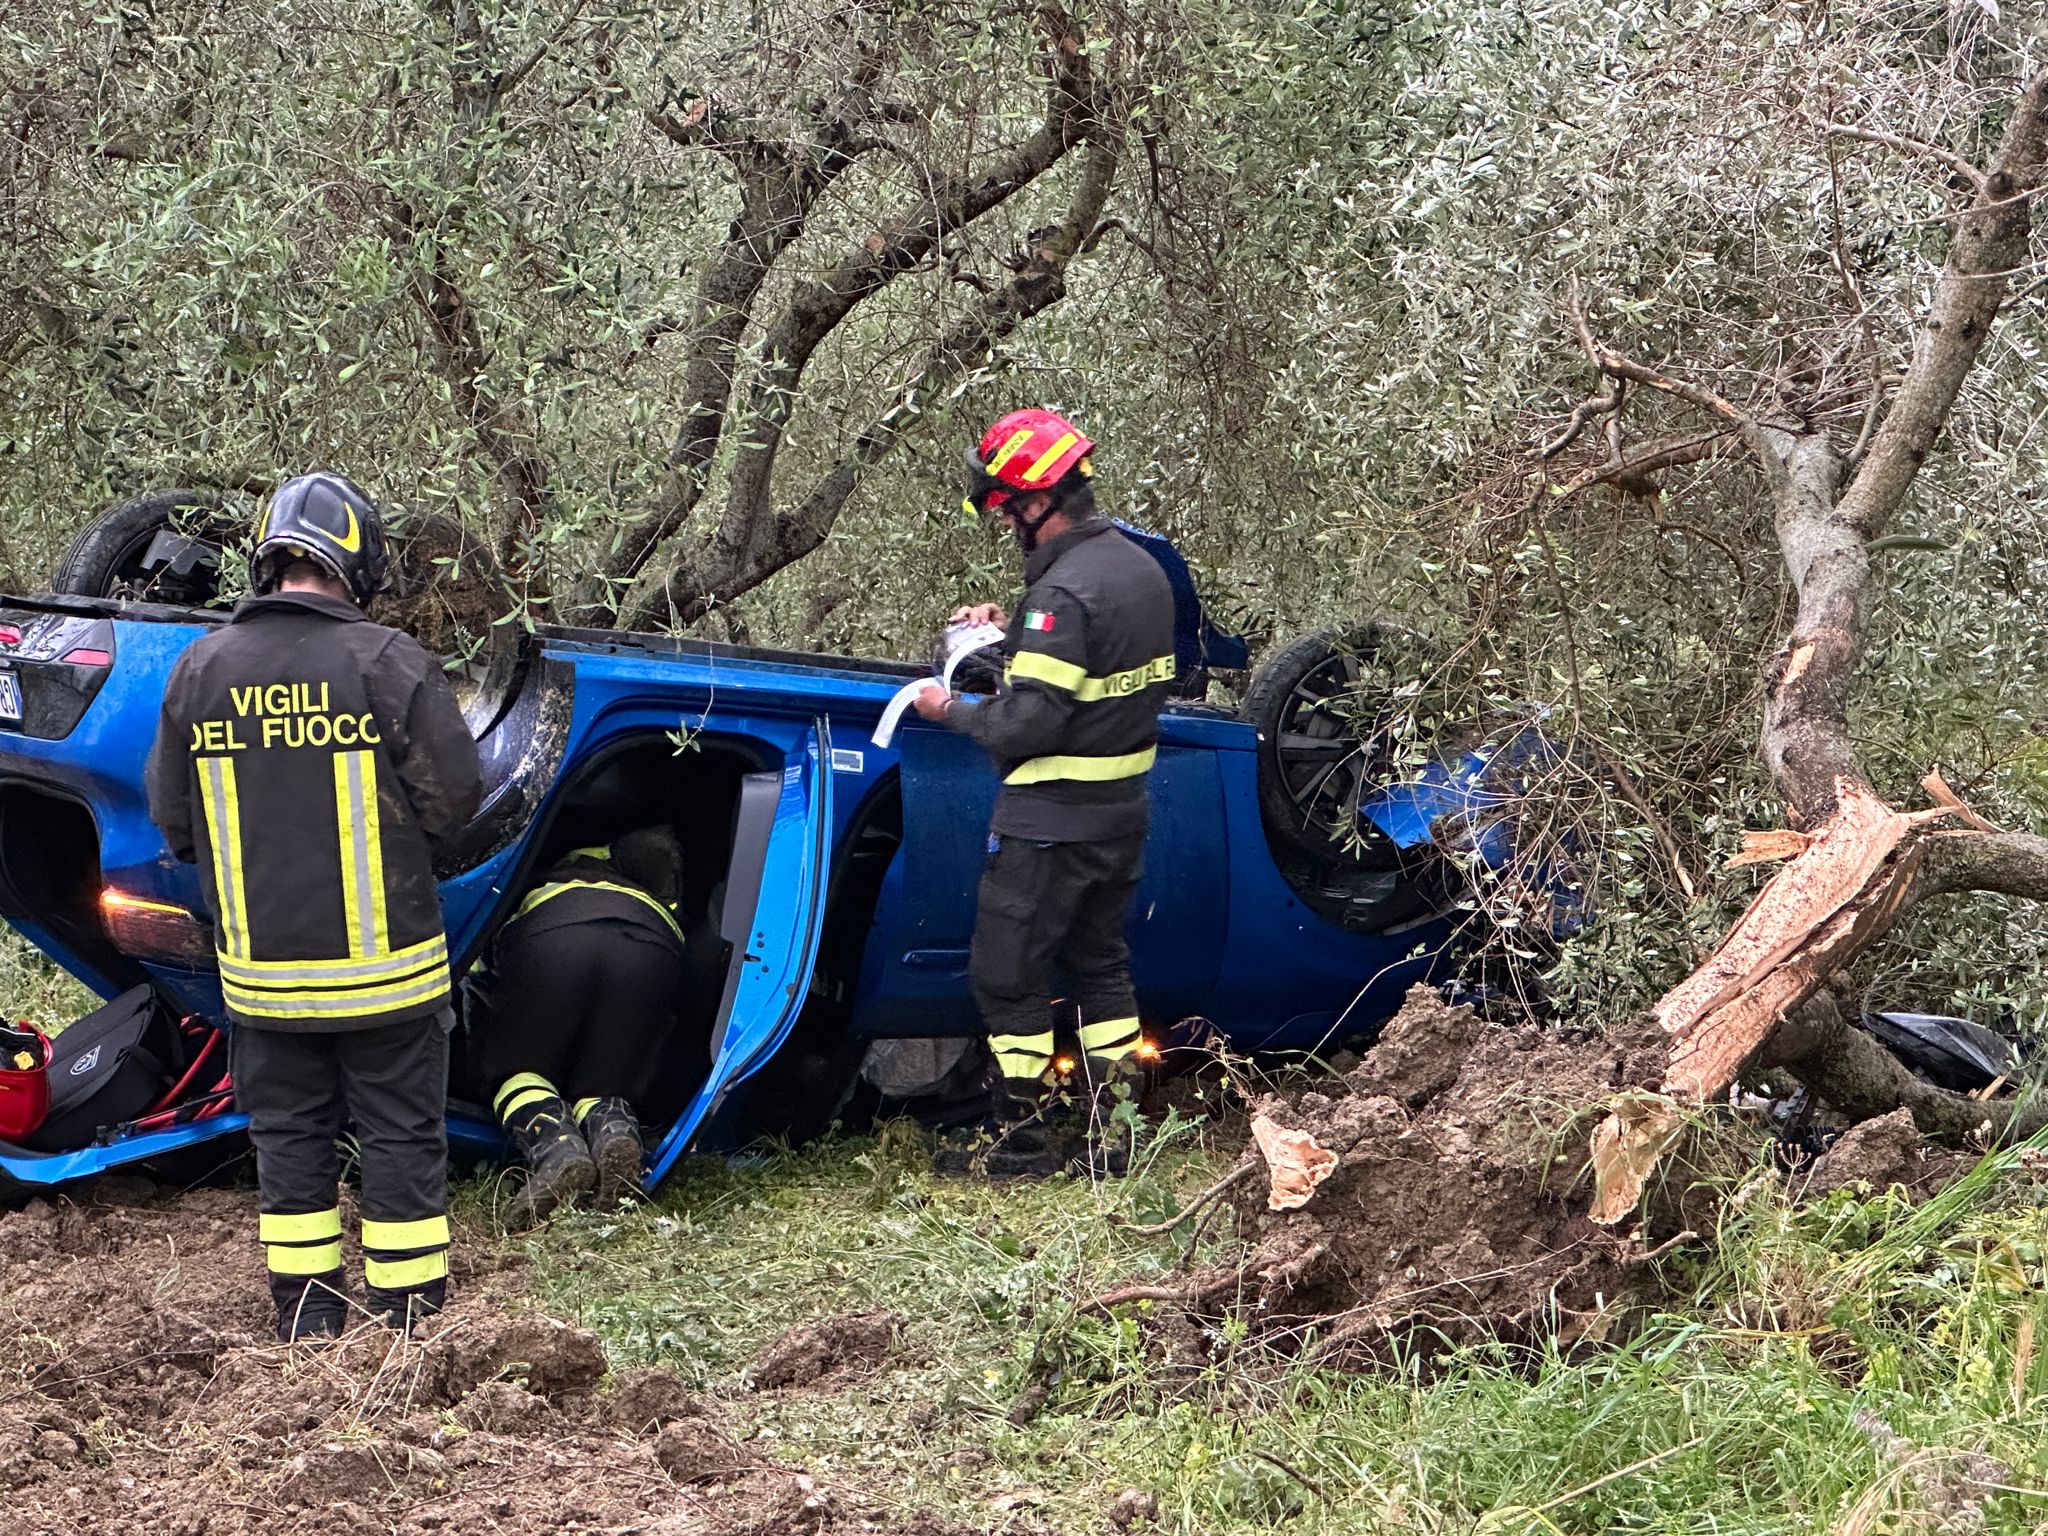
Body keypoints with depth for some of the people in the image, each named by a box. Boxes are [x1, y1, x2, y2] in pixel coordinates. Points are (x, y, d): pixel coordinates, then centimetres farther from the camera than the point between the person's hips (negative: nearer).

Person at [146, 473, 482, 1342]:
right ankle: (409, 1319, 11)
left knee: (289, 1136, 14)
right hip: (380, 964, -3)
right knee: (401, 1137, 7)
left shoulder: (201, 668, -1)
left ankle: (306, 1322, 20)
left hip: (260, 967, 3)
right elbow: (453, 798, -10)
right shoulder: (388, 664, -13)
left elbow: (171, 817, 4)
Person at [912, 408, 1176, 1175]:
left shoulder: (1065, 593, -23)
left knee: (1007, 975, 3)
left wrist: (953, 709, -8)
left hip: (1050, 823, -9)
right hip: (1123, 813, 9)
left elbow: (1028, 722, -25)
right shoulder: (1141, 569, 7)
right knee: (1100, 965, 18)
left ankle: (1023, 1140, 7)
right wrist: (1012, 631, 11)